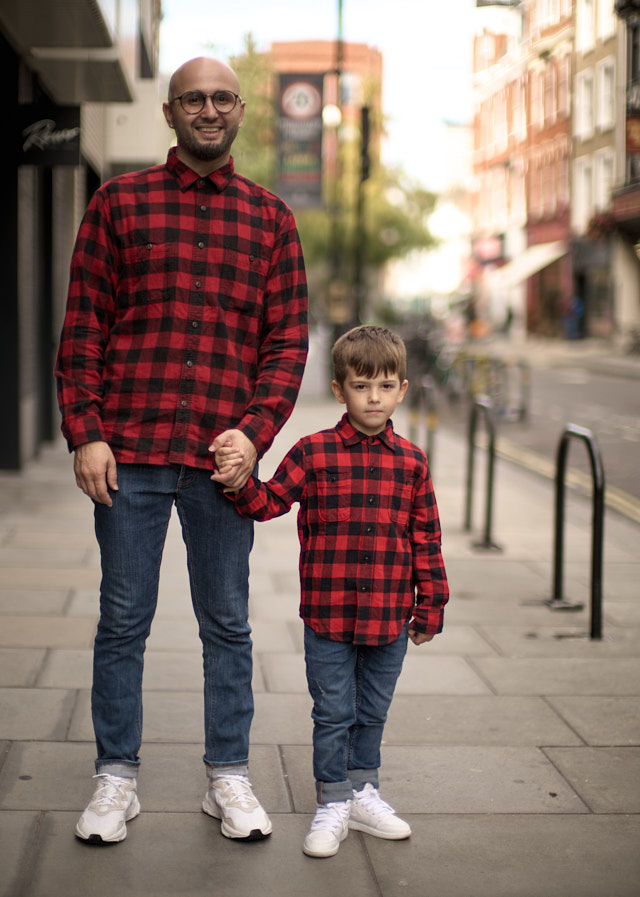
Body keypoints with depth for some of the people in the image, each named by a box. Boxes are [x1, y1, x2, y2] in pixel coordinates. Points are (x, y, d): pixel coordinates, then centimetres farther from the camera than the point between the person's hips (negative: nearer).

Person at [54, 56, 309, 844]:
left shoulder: (269, 217, 10)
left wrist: (253, 431, -8)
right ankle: (116, 779, 18)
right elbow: (82, 328, 3)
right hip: (129, 452, -1)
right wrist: (85, 433, -6)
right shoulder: (120, 203, 6)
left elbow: (288, 341, 6)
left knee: (227, 623, 9)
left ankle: (228, 778, 21)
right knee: (123, 620, 6)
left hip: (223, 455, 1)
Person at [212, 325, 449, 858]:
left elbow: (426, 539, 7)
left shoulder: (411, 463, 2)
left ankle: (363, 793, 33)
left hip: (390, 617, 2)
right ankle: (333, 804, 19)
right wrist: (237, 481, -23)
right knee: (333, 714, 6)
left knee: (373, 713, 17)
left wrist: (431, 606, 8)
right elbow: (268, 502, -4)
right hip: (328, 614, -2)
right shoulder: (313, 453, -4)